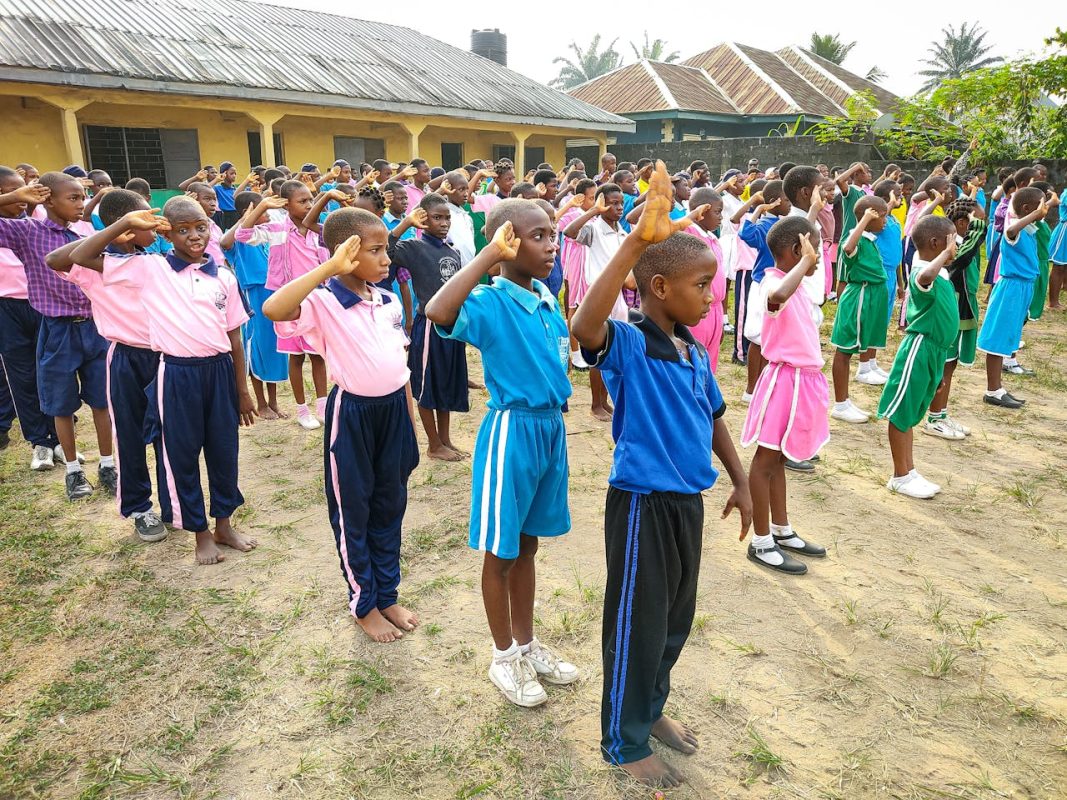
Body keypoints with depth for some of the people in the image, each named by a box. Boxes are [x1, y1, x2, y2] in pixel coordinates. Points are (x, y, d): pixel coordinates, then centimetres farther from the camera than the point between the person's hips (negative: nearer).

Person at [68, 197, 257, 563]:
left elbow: (234, 337, 7)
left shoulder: (224, 277, 3)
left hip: (219, 370, 2)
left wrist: (243, 390, 7)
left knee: (224, 451, 12)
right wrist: (126, 223, -13)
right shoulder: (149, 268, -3)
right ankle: (201, 532, 26)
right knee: (181, 455, 8)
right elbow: (81, 257, -6)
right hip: (176, 374, -2)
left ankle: (223, 524, 31)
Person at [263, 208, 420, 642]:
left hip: (393, 408, 6)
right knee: (353, 511, 10)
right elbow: (273, 309, -35)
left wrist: (410, 412, 13)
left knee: (390, 504, 17)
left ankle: (387, 594, 34)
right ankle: (363, 603, 28)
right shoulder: (324, 302, -15)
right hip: (353, 413, -6)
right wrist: (329, 268, -32)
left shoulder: (388, 301, 4)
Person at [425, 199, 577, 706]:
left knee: (527, 546, 20)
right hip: (512, 431, -7)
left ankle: (527, 644, 38)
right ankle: (504, 657, 29)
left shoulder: (547, 299, 5)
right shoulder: (490, 303, -17)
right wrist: (489, 255, -33)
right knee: (501, 552, 10)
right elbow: (437, 313, -39)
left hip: (551, 427, 7)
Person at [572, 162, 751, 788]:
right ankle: (624, 743, 30)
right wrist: (637, 241, -46)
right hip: (643, 502, -8)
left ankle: (651, 707, 47)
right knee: (638, 624, 8)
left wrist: (740, 481, 21)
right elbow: (585, 324, -42)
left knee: (677, 618, 23)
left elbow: (714, 418, 17)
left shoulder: (695, 352, 5)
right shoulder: (626, 344, -18)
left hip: (689, 500, 8)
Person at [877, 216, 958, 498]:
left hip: (934, 350, 10)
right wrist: (947, 252, -32)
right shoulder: (923, 274, -21)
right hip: (920, 350, -10)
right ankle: (900, 478, 11)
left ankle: (909, 472, 26)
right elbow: (925, 277, -47)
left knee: (910, 414, 17)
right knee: (901, 413, 2)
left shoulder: (939, 270, 9)